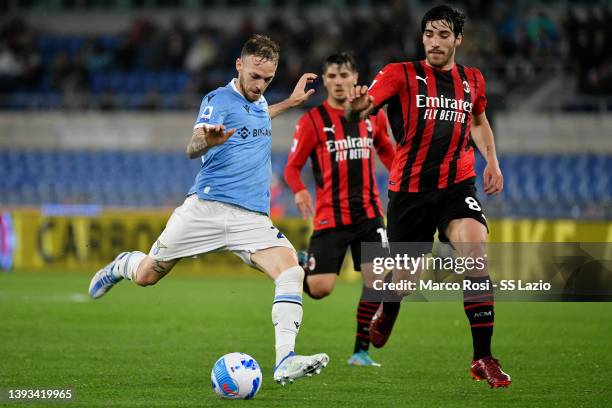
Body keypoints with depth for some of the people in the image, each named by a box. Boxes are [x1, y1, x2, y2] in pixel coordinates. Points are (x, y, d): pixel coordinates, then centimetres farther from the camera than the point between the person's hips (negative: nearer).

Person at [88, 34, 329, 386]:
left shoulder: (260, 101, 17)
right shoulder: (220, 99, -6)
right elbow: (193, 149, -22)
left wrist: (290, 103, 37)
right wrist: (208, 140, -45)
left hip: (253, 217, 5)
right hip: (207, 207, -5)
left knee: (292, 271, -20)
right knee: (146, 275, 5)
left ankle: (285, 361, -28)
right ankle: (122, 265, 43)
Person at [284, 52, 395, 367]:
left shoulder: (373, 116, 8)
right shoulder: (312, 121, -3)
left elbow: (386, 152, 25)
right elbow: (292, 167, -2)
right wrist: (300, 191, -22)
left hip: (368, 213, 3)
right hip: (330, 216, -3)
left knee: (376, 279, -8)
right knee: (319, 289, -10)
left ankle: (361, 351, 6)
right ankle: (304, 268, 27)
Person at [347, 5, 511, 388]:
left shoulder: (473, 80, 8)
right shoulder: (401, 74, -4)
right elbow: (360, 109, -19)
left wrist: (492, 162, 15)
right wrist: (357, 105, -43)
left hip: (457, 184, 1)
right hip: (409, 187, -1)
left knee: (474, 248, -25)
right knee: (404, 275, 9)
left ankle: (483, 357, -21)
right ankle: (386, 314, 50)